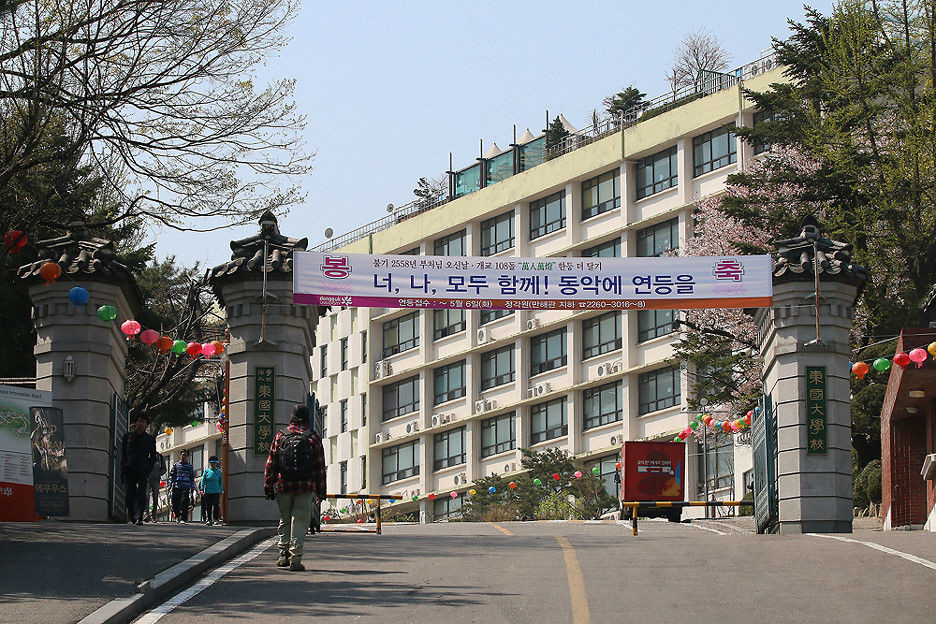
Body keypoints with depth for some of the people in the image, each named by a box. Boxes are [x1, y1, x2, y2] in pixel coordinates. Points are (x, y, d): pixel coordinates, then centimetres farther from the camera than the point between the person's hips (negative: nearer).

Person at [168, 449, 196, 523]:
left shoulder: (190, 466, 14)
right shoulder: (176, 465, 12)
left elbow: (192, 478, 15)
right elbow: (171, 475, 9)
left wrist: (192, 487, 8)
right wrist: (170, 485, 0)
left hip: (186, 488, -1)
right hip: (176, 487, 1)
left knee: (184, 504, -13)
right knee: (175, 504, 3)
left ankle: (182, 519, -12)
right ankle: (177, 516, 28)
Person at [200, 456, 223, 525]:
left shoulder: (219, 472, 10)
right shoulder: (206, 471, 8)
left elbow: (221, 482, 13)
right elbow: (203, 481, 5)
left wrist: (221, 491, 8)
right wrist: (202, 489, -4)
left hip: (216, 492, 0)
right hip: (207, 492, 0)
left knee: (216, 505, -11)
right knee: (208, 506, 0)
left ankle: (216, 519, -6)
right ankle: (208, 519, 7)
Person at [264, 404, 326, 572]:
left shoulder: (280, 437, 2)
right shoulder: (313, 439, 1)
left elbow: (271, 464, 3)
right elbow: (320, 467, 4)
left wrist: (268, 486, 10)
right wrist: (320, 491, 10)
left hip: (283, 487, 1)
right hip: (305, 489, -1)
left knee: (284, 521, 15)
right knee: (300, 522, 0)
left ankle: (284, 555, 12)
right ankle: (295, 559, -6)